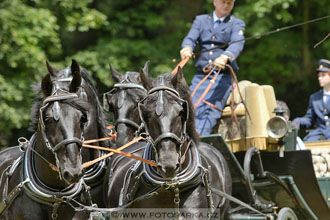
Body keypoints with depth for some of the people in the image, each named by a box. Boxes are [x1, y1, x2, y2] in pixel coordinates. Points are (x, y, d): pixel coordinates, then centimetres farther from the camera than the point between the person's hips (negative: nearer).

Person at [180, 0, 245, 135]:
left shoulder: (237, 24, 9)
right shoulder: (201, 20, 19)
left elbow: (237, 44, -11)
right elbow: (190, 38, 2)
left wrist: (225, 57, -34)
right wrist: (187, 48, -25)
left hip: (222, 77, -3)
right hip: (201, 76, 3)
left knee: (209, 111, -24)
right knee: (195, 110, -17)